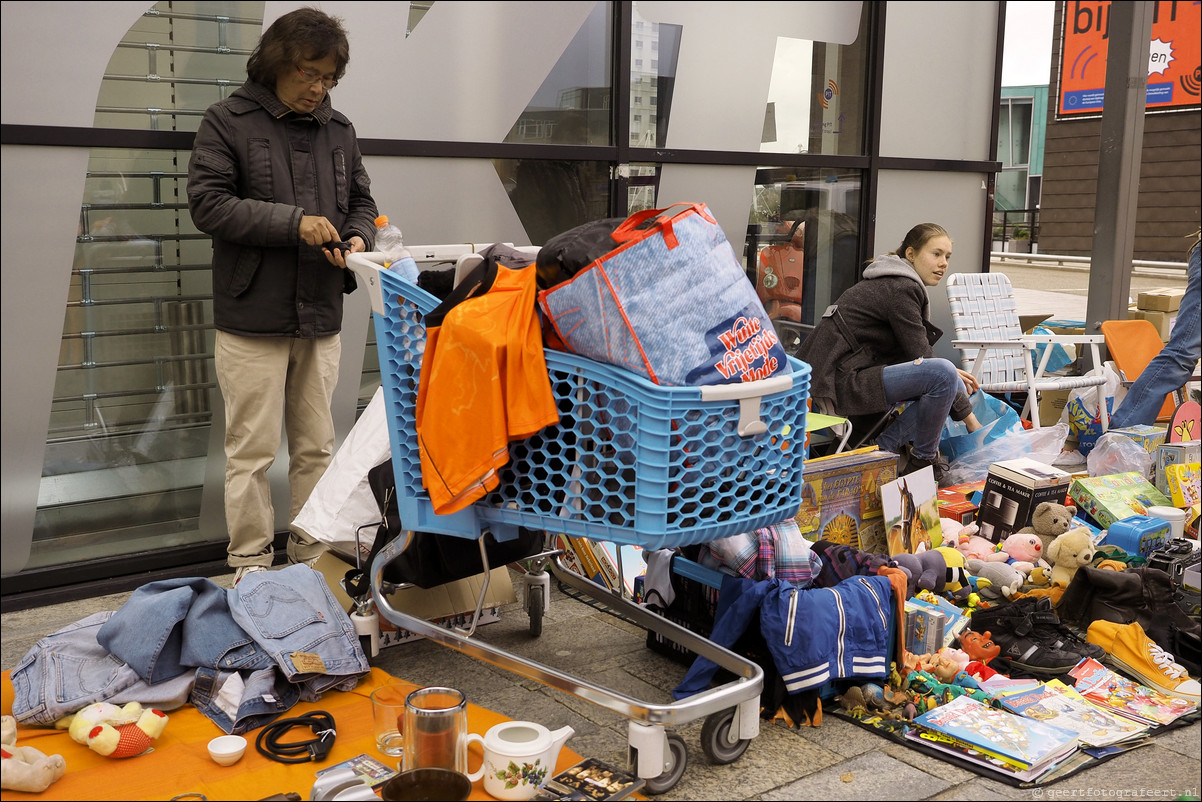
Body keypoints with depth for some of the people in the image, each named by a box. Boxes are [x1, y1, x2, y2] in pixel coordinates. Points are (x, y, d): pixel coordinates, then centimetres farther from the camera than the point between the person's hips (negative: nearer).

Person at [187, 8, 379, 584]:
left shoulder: (338, 130, 13)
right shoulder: (227, 121, -3)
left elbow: (361, 201, 21)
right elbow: (207, 203, -10)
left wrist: (357, 236, -2)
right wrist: (293, 222, -18)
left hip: (321, 318, 5)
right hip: (252, 320, -5)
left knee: (316, 448, 11)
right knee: (252, 450, 1)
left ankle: (312, 557, 23)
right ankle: (250, 567, 13)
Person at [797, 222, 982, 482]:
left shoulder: (895, 283, 18)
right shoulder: (901, 288, -12)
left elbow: (910, 354, 25)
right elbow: (921, 359, -15)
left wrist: (951, 374, 13)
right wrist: (969, 417, -9)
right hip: (841, 382, -11)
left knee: (954, 382, 11)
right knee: (944, 375, -25)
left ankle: (884, 447, 4)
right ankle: (923, 459, -5)